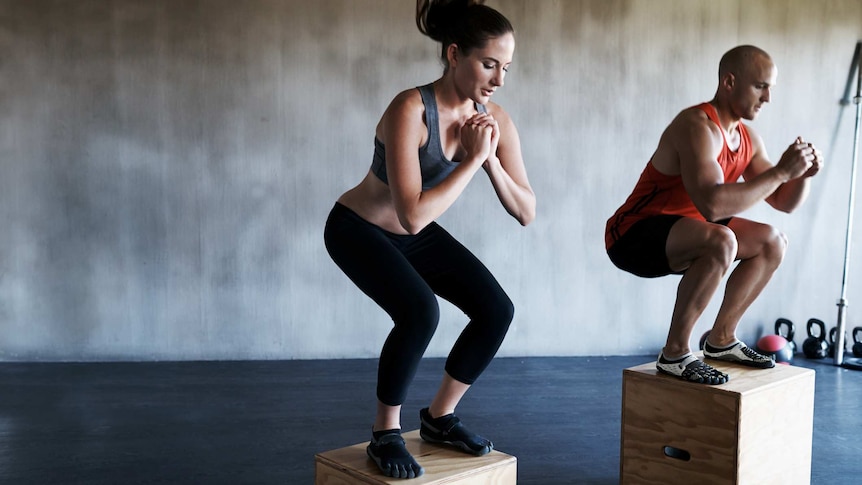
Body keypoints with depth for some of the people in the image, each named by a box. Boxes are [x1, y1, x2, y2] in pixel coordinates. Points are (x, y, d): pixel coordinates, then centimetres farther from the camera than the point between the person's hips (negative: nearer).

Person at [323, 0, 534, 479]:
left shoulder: (494, 118, -13)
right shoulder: (410, 110, -32)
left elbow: (526, 213, -12)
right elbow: (413, 214, -39)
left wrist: (491, 159, -26)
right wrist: (471, 159, -33)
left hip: (417, 235, 7)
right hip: (359, 229, -6)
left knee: (497, 310, -6)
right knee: (420, 312, -30)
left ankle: (439, 417, 14)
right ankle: (385, 435, -7)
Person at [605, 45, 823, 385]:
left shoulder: (747, 139, 5)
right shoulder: (697, 127, -24)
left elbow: (784, 203, 12)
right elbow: (713, 204, -39)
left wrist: (803, 174, -9)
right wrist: (780, 171, -30)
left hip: (675, 235, 10)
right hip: (632, 236, -10)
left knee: (772, 242, 11)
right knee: (721, 241, -35)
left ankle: (721, 340, 17)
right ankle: (675, 354, -20)